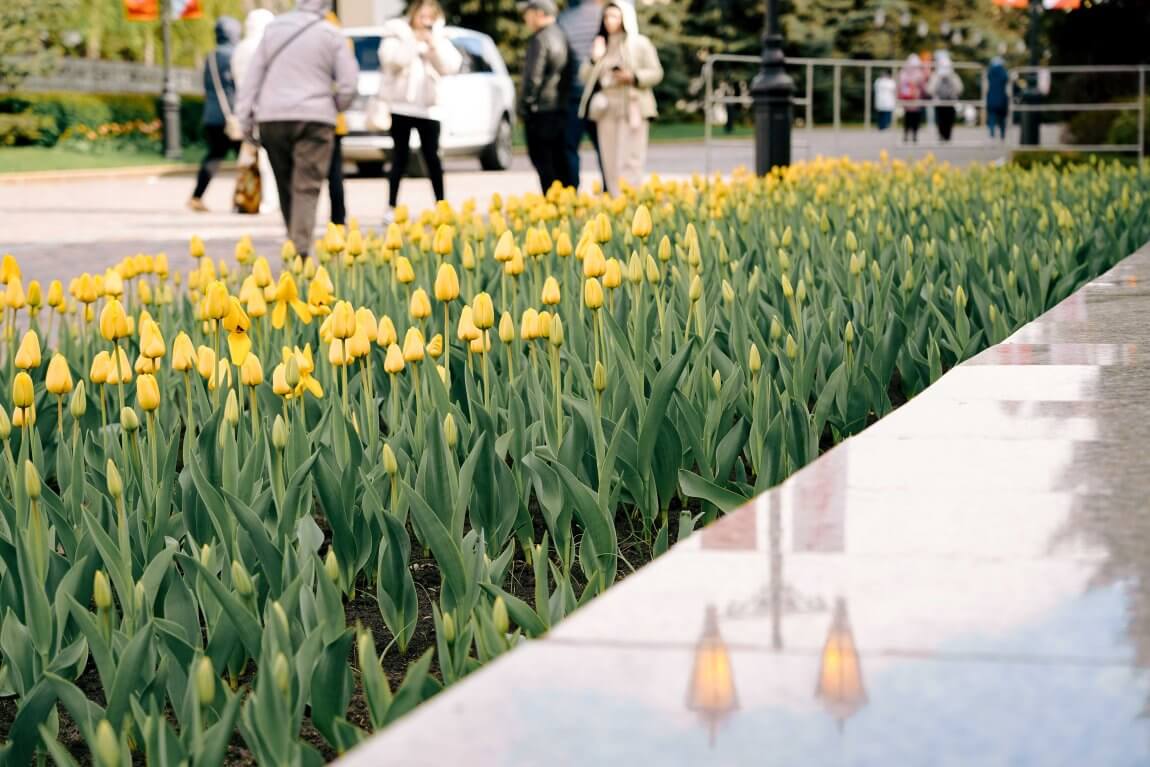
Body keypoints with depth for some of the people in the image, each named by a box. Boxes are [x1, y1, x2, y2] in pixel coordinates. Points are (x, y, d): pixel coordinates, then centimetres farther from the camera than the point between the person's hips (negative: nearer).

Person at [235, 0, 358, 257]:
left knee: (285, 186, 12)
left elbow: (252, 76, 9)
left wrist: (245, 119, 11)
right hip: (314, 118, -3)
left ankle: (294, 247, 17)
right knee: (307, 188, -7)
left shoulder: (273, 30, 11)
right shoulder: (331, 35, 0)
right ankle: (301, 248, -19)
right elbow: (348, 84, -2)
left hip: (272, 118, 3)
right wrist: (336, 108, 17)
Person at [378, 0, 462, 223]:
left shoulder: (438, 38, 6)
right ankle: (391, 207, 3)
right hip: (400, 105, -2)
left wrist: (433, 45, -16)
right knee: (400, 157, -1)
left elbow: (451, 66, -6)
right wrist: (413, 41, -18)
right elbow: (391, 59, -19)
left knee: (432, 157, 0)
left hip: (428, 107, 2)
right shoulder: (397, 33, -1)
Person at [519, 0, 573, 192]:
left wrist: (525, 105, -8)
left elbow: (533, 77, -17)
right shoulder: (562, 36, 12)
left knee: (543, 162, -5)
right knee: (560, 161, 12)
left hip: (540, 111, -8)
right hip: (561, 109, 8)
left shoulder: (540, 39, -14)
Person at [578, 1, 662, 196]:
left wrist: (633, 77, -17)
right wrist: (595, 59, -6)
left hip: (632, 109, -5)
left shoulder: (640, 44, 1)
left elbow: (656, 73, -2)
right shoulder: (600, 45, 15)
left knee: (630, 161, -11)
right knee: (610, 163, 3)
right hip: (606, 110, 5)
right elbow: (585, 78, 11)